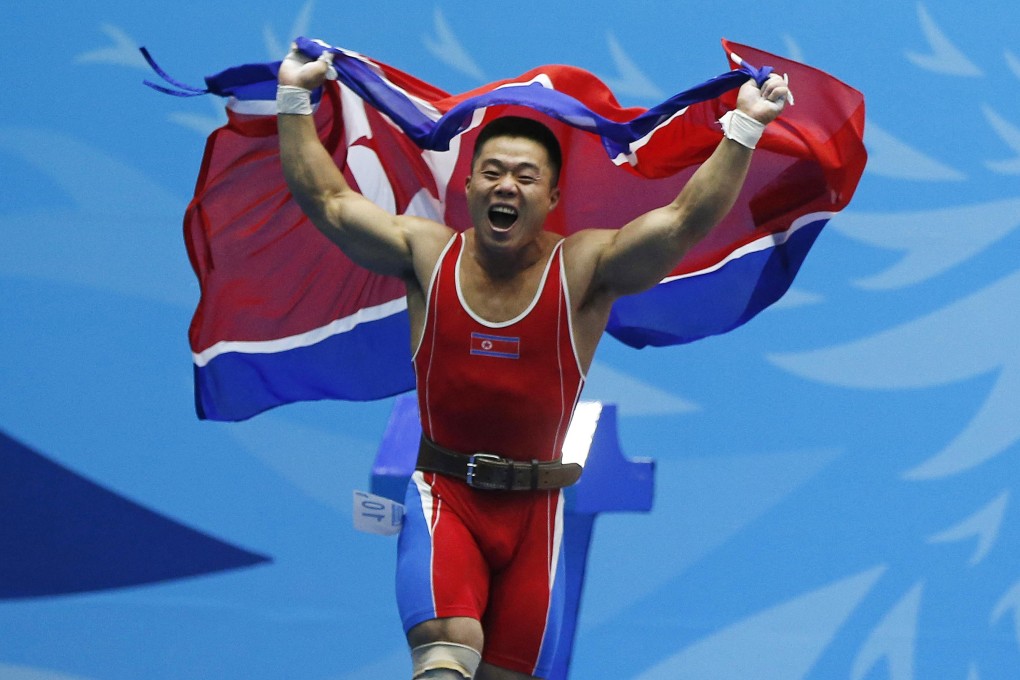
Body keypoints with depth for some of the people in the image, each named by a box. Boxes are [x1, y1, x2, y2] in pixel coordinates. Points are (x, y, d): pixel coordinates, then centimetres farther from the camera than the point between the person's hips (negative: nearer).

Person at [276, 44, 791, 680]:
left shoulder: (584, 269, -3)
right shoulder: (428, 255, 2)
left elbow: (688, 218, -11)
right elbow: (326, 199, 6)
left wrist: (743, 128, -17)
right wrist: (295, 101, 5)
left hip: (533, 506, 1)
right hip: (443, 493, -1)